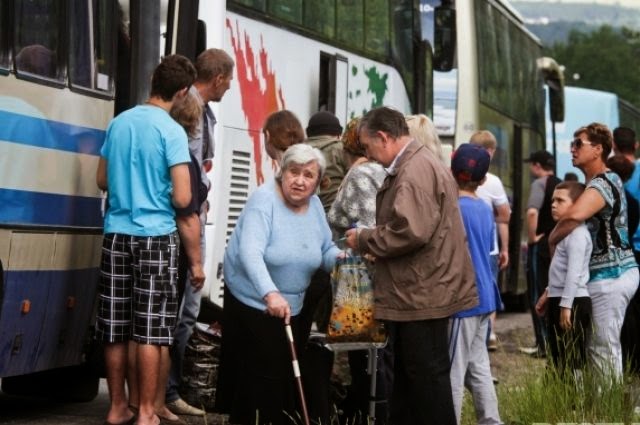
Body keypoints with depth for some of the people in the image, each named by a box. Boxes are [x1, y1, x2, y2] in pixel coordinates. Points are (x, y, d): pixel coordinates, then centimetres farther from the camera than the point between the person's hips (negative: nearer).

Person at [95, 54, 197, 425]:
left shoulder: (119, 123, 7)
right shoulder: (172, 131, -11)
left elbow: (102, 180, 17)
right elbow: (181, 199, -15)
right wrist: (161, 194, 6)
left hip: (118, 234, 5)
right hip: (155, 236, -5)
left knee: (116, 328, 10)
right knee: (150, 331, -1)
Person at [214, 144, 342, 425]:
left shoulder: (315, 206, 2)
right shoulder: (264, 201, -19)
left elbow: (326, 251, 7)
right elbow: (250, 252, -33)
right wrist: (270, 294, -47)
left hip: (292, 308, 7)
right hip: (253, 304, -7)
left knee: (289, 376, 12)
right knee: (261, 377, -7)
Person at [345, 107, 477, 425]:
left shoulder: (415, 170, -18)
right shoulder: (414, 166, 15)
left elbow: (411, 230, -27)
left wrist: (364, 240, -14)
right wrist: (373, 244, 14)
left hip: (421, 295, -11)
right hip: (416, 293, 11)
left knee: (427, 377, -4)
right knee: (406, 377, 17)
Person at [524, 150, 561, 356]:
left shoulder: (540, 184, -11)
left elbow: (532, 212, -28)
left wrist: (531, 237, -16)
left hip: (541, 246, -7)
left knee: (537, 296, -2)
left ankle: (544, 344, -4)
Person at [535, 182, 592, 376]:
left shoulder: (577, 233, -17)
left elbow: (574, 272, -24)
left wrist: (565, 305, -26)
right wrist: (548, 293, 27)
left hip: (573, 302, -11)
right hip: (559, 299, 11)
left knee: (572, 361, -8)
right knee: (558, 358, 15)